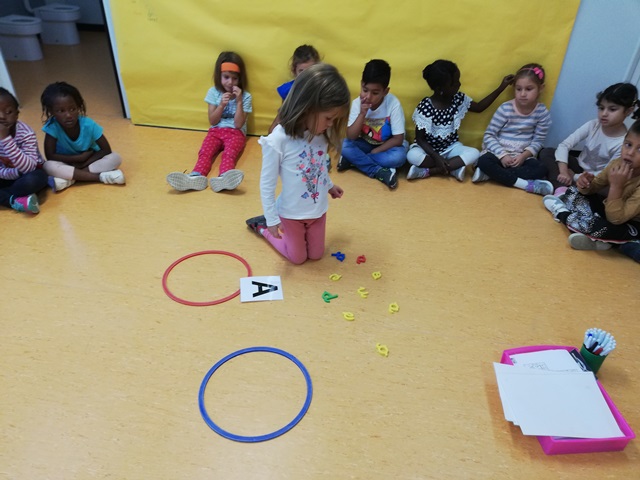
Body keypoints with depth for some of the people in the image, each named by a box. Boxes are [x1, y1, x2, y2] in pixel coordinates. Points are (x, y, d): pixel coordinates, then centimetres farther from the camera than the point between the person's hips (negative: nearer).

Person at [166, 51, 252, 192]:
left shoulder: (245, 96, -2)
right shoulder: (214, 92, 3)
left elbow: (238, 124, -9)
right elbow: (212, 121, 0)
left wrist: (239, 101, -17)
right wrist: (222, 105, -15)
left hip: (235, 133, -3)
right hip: (216, 131, 3)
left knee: (229, 154, -34)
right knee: (205, 152, -27)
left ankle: (223, 179, -63)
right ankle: (196, 177, -54)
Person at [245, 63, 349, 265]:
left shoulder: (320, 134, -11)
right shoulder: (278, 140, -29)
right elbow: (267, 183, -20)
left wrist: (329, 185, 24)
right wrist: (272, 219, -15)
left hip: (318, 209, 6)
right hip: (292, 213, -5)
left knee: (316, 255, 21)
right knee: (298, 258, 17)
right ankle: (262, 225, 36)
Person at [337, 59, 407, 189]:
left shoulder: (393, 104, -22)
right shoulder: (357, 103, -15)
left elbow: (398, 139, -19)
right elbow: (351, 137, -21)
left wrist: (375, 151, -21)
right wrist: (362, 114, -31)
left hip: (386, 147, -2)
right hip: (366, 144, 2)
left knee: (399, 156, -33)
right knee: (344, 146, -24)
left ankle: (353, 160, -21)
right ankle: (380, 172, -27)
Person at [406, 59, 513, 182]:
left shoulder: (458, 99, -5)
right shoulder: (425, 107, -20)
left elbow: (479, 107, 14)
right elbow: (420, 139, -16)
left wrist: (501, 88, 7)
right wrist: (436, 157, -27)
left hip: (451, 147, 5)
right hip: (429, 149, -4)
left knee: (474, 154, -24)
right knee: (412, 156, -37)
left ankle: (427, 171, -25)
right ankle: (454, 168, -24)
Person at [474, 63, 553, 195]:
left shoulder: (542, 113, -4)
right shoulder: (505, 109, -10)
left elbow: (538, 141, 0)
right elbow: (489, 135, -10)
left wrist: (524, 156, -18)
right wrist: (503, 155, -22)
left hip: (521, 156, 2)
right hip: (498, 152, -2)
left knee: (541, 169, -25)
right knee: (484, 161, -33)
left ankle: (491, 174, -27)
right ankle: (525, 184, -29)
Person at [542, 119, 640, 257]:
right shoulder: (617, 164, -12)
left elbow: (616, 218, -35)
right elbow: (593, 187, 2)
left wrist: (616, 186, -41)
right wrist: (585, 184, -22)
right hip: (612, 210, 7)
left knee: (599, 227, -34)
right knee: (575, 191, 3)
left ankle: (560, 211, -4)